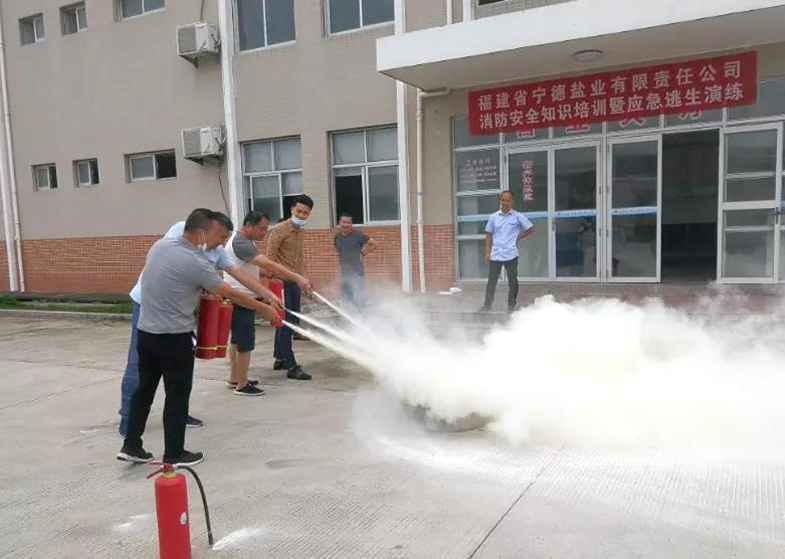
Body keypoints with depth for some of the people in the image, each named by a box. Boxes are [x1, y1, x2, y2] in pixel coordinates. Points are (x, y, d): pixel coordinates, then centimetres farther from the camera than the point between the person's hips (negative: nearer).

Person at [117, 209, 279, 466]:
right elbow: (230, 294, -12)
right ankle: (174, 454, 15)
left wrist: (205, 288, 14)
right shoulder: (195, 262, -19)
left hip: (146, 332, 8)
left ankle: (131, 446, 25)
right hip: (175, 338, -7)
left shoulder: (159, 245, 4)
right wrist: (264, 309, -1)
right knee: (177, 396, 5)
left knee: (144, 389, 17)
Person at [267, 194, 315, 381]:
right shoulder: (280, 230, -11)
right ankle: (291, 367, -4)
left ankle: (280, 359, 27)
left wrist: (304, 278, 16)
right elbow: (270, 256, -17)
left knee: (292, 322, 14)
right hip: (282, 282, -9)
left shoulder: (300, 231, 15)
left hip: (295, 282, 9)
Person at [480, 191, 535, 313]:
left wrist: (519, 237, 2)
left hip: (511, 255, -2)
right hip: (495, 255, 2)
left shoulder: (518, 217, 0)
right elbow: (489, 235, 9)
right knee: (491, 281, 4)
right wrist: (487, 252, 3)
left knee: (512, 281, 6)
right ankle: (487, 305, 11)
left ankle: (511, 305, 17)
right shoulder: (493, 217, 6)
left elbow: (531, 228, 6)